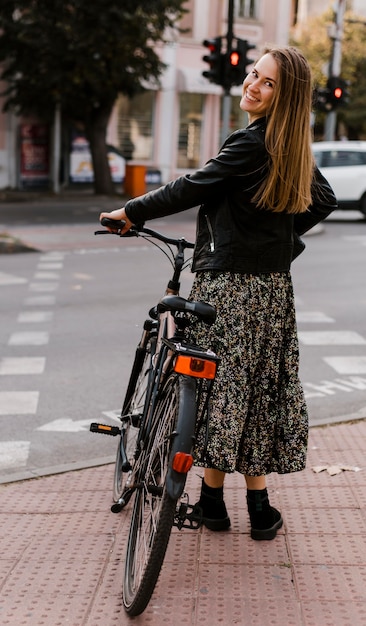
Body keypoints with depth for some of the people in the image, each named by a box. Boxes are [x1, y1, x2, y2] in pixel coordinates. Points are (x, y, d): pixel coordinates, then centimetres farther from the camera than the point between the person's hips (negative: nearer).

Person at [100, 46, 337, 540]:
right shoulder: (293, 150, 9)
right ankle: (258, 505, 18)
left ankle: (214, 499, 14)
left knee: (220, 385, 3)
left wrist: (131, 212, -5)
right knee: (259, 387, 12)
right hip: (274, 287, 8)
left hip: (231, 286, -8)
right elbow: (324, 201, 21)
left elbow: (194, 188, -15)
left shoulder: (252, 144, -16)